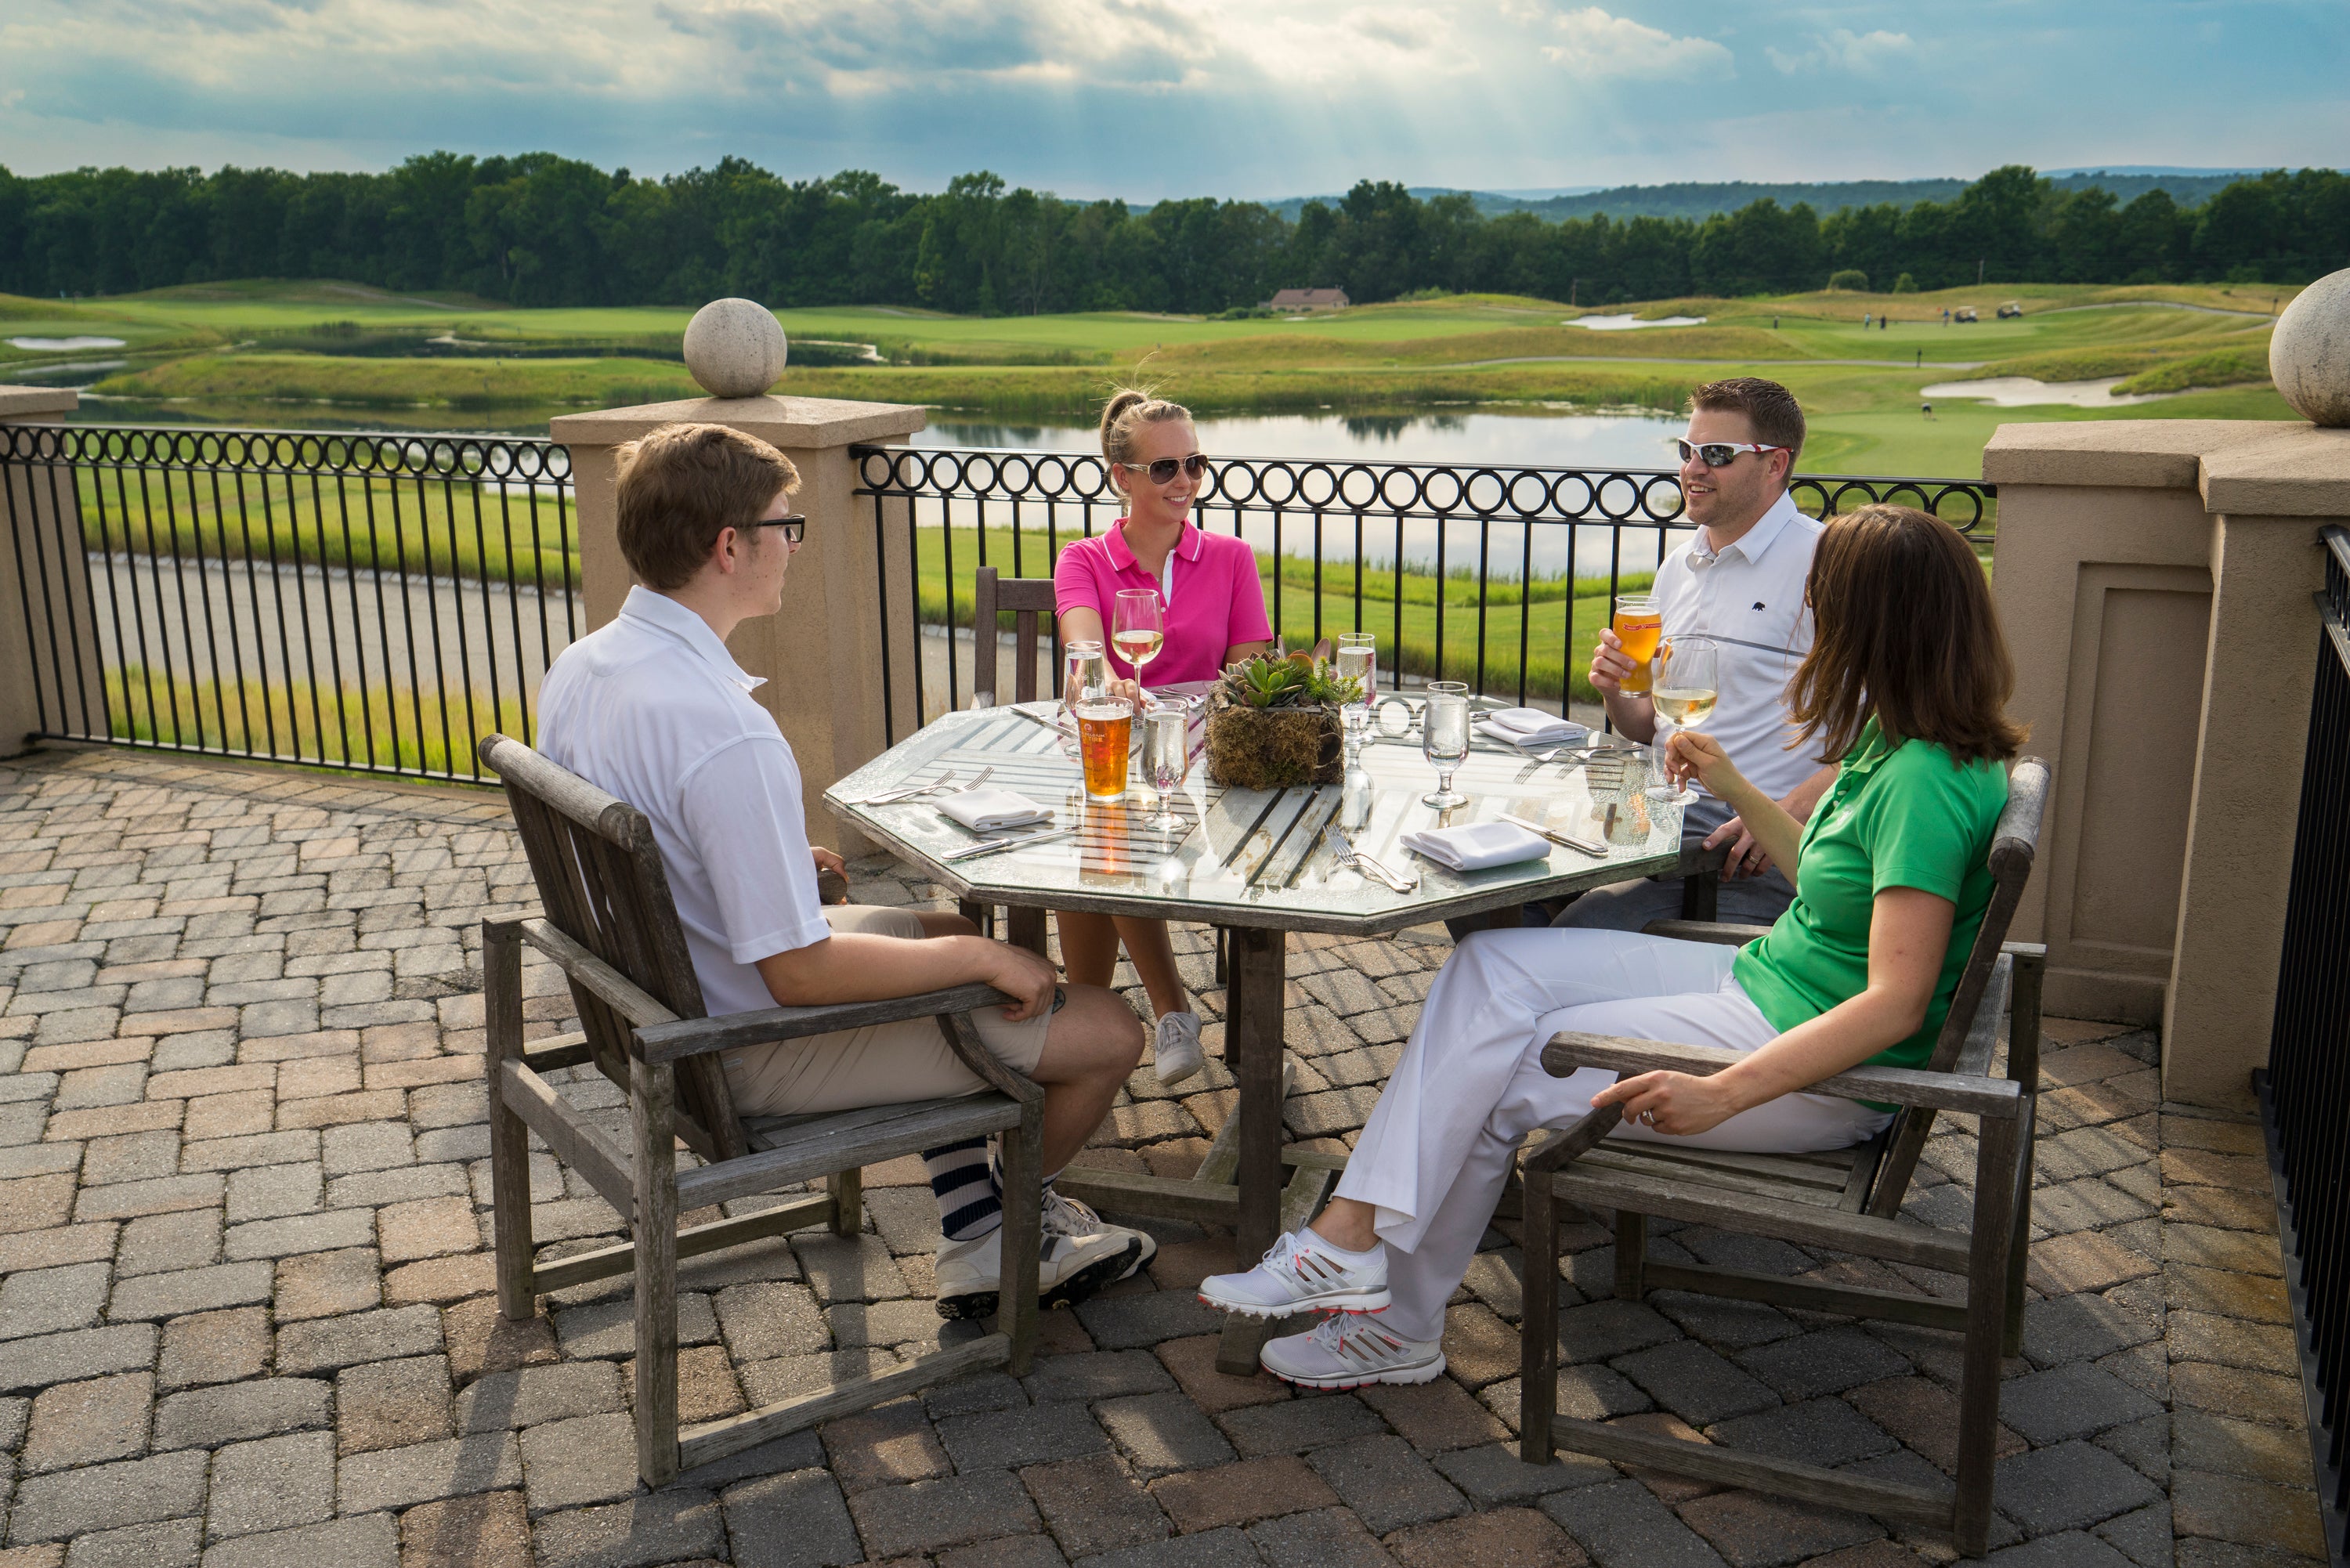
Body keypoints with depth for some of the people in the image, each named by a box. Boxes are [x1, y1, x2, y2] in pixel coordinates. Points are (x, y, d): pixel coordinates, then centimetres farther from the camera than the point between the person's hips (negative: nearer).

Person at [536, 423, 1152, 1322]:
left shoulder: (578, 667, -3)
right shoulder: (728, 734, -33)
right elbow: (800, 975, -30)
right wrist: (984, 958, -18)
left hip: (661, 1003, 10)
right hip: (757, 1056, -10)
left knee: (940, 930, 31)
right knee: (1109, 1032, -1)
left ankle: (975, 1235, 29)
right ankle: (1017, 1220, 31)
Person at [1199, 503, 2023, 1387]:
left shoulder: (1928, 781, -24)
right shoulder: (1894, 742, 6)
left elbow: (1895, 1003, -29)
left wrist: (1719, 1093, -36)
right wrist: (1737, 791, 22)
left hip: (1823, 1070, -9)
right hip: (1759, 981, 9)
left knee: (1487, 1083, -9)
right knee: (1491, 967, -6)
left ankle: (1398, 1323, 9)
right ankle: (1357, 1234, -9)